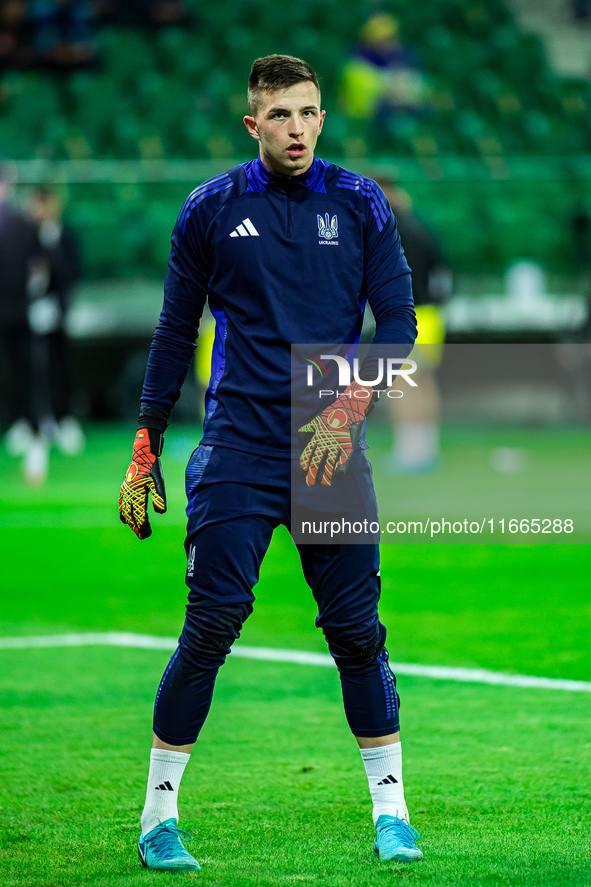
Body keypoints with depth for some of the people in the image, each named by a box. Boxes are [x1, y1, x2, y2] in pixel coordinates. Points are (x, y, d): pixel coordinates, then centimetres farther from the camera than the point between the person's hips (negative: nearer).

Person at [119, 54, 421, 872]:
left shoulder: (360, 205, 7)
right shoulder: (211, 210, 5)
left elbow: (399, 322, 6)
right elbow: (176, 332, 11)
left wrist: (349, 407, -9)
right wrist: (146, 450, 8)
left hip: (331, 446, 1)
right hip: (239, 449, -1)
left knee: (356, 628, 0)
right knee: (213, 623, -9)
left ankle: (391, 810, 11)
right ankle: (159, 815, 0)